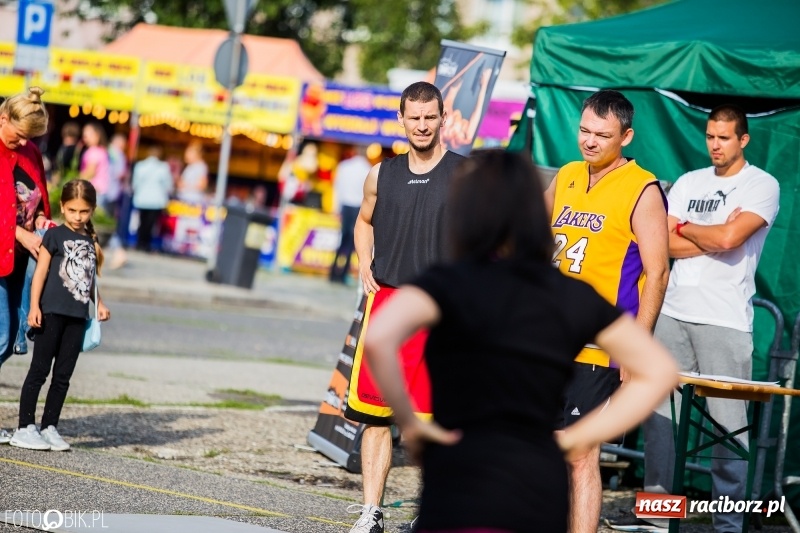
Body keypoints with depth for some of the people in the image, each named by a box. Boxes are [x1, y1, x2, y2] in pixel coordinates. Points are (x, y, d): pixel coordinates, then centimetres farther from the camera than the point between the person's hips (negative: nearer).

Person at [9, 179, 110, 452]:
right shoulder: (55, 235, -2)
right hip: (52, 312, -5)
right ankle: (25, 428, -1)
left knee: (63, 375, 6)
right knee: (40, 370, -3)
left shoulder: (90, 241, 14)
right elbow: (41, 271, -5)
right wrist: (34, 306, -12)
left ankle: (50, 427, 12)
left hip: (78, 316, 5)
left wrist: (99, 304, 10)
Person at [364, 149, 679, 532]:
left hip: (463, 494, -6)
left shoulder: (451, 283, -5)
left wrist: (408, 422, -9)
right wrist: (579, 436, 13)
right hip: (544, 494, 6)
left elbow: (378, 339, -24)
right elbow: (660, 370, 16)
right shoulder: (573, 296, 10)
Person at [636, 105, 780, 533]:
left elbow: (730, 238, -15)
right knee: (658, 412, 4)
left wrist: (685, 228, 1)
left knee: (728, 425, -4)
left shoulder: (762, 185, -1)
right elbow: (666, 244, 5)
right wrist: (713, 236, -7)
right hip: (673, 313, 5)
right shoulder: (689, 183, 15)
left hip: (725, 320, -5)